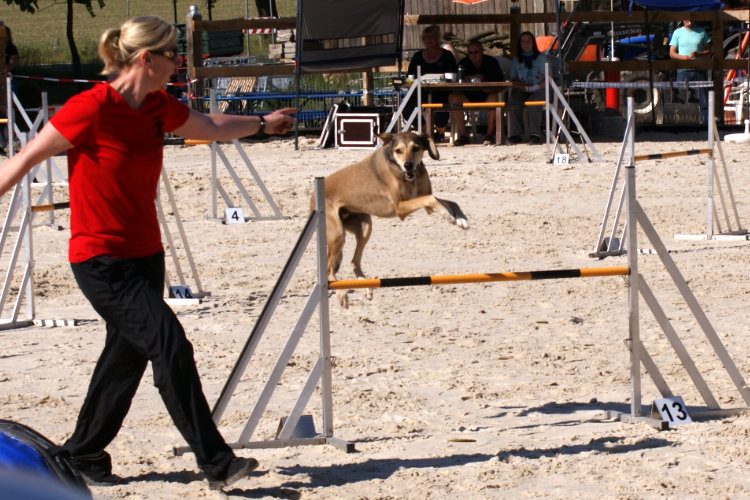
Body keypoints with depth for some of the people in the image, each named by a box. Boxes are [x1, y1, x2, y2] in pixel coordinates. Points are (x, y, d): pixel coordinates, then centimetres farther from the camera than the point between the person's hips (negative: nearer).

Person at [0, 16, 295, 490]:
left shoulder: (158, 107, 5)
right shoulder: (92, 108, -18)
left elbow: (211, 127, 26)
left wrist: (263, 123, 37)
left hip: (145, 254, 9)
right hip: (102, 261, -9)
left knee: (128, 355, 14)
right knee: (170, 345, -15)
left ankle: (84, 452, 31)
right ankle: (216, 462, -12)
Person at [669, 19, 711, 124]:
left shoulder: (701, 32, 11)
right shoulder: (678, 32, 9)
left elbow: (709, 51, 11)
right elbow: (672, 53, 5)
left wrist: (698, 55, -10)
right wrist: (685, 57, -13)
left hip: (700, 69, 1)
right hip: (683, 70, -1)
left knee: (703, 99, -3)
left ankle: (705, 121, -1)